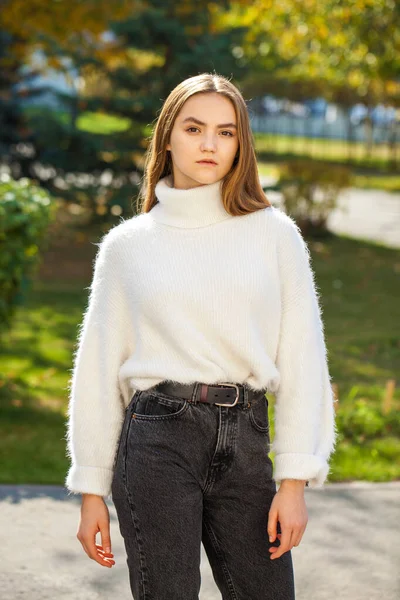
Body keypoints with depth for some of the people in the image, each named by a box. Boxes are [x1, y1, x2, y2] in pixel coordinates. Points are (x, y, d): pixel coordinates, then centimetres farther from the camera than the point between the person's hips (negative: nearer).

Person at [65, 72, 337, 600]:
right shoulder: (127, 244, 7)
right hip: (158, 441, -1)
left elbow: (301, 361, 4)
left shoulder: (275, 234, 7)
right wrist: (91, 491, 6)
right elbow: (99, 368, 8)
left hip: (246, 445, 1)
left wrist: (294, 481, -3)